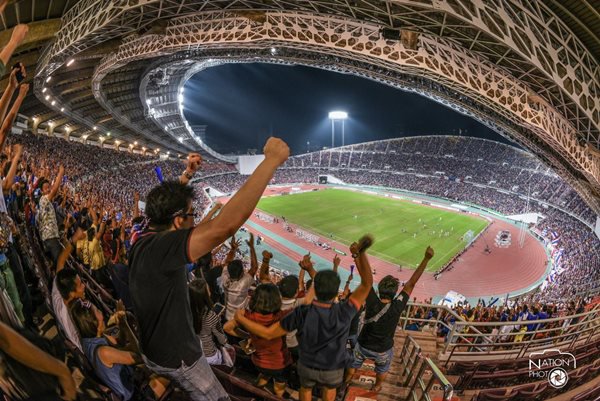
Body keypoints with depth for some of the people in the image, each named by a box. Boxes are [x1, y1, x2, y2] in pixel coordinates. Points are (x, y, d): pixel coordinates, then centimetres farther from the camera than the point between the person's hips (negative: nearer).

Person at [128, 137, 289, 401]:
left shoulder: (144, 241, -9)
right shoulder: (163, 248, -36)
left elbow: (165, 204, 14)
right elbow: (225, 225, -49)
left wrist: (186, 176, 15)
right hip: (177, 357, -8)